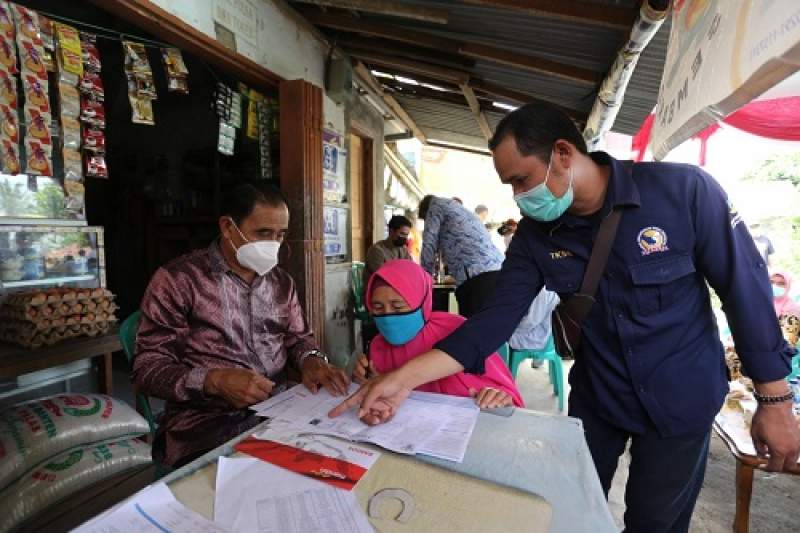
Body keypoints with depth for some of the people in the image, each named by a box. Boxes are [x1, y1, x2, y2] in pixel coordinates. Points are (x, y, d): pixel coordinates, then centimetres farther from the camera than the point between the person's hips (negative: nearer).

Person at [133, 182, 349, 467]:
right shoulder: (178, 279, -6)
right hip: (206, 423, -5)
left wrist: (312, 360, -6)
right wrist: (214, 380, -23)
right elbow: (147, 367, -6)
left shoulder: (282, 282, 10)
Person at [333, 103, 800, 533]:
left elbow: (746, 287, -12)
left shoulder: (683, 190, -21)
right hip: (595, 398, 3)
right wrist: (404, 378, -28)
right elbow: (497, 317, -19)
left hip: (682, 401, -2)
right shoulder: (534, 236, -13)